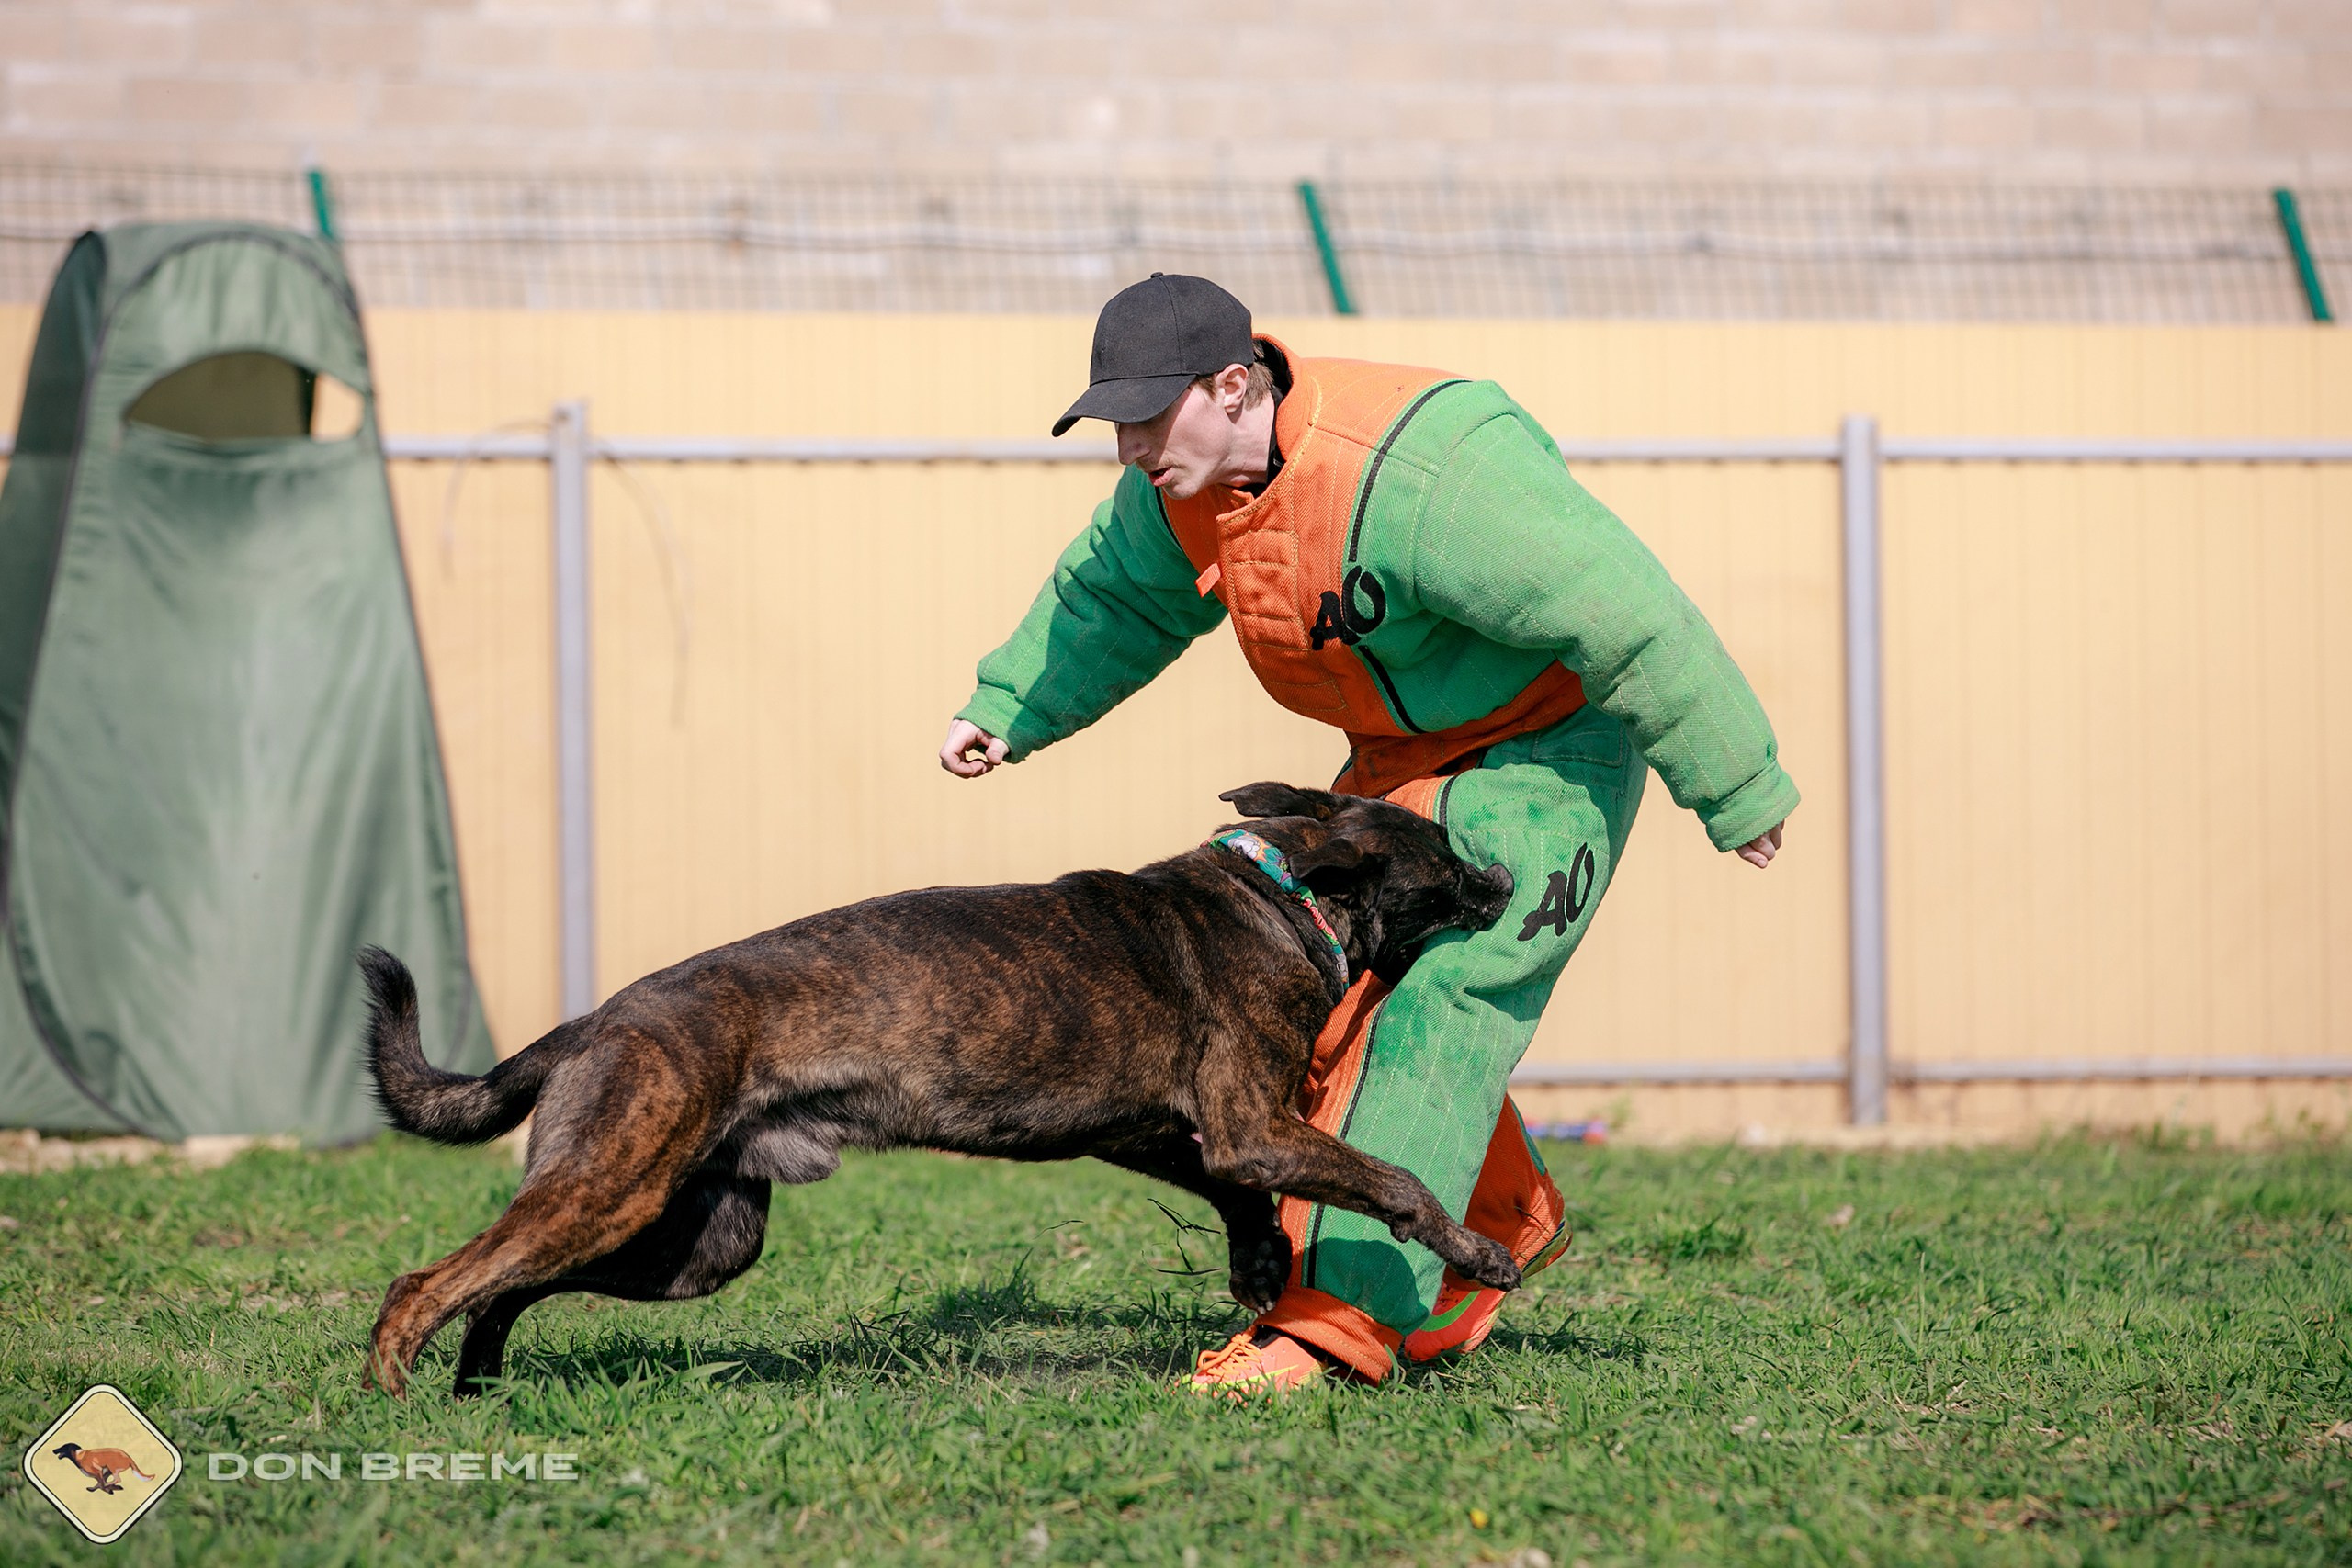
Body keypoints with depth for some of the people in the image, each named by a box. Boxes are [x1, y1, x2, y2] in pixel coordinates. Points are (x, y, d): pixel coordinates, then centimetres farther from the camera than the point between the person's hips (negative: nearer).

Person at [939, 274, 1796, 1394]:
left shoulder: (1414, 477, -36)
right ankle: (1500, 1224, 28)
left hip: (1550, 746, -9)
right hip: (1404, 753, 9)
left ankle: (1342, 1312, -22)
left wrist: (1732, 787, -22)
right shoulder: (1184, 471, -10)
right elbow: (1115, 596, 14)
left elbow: (1623, 616, -30)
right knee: (1329, 993, 7)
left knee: (1444, 999, -18)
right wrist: (1006, 710, 1)